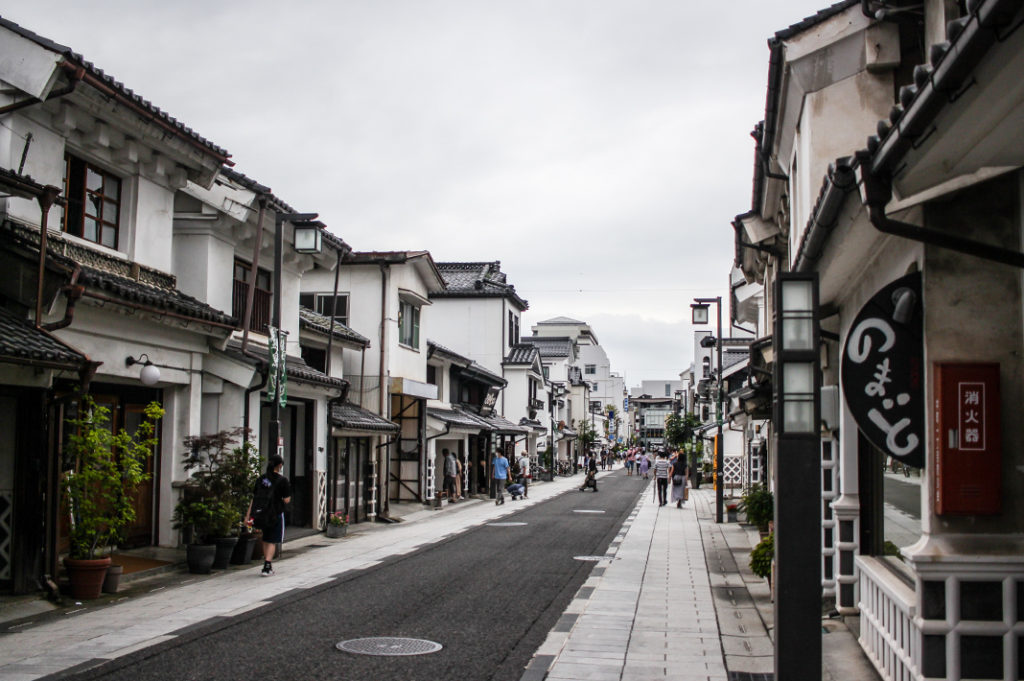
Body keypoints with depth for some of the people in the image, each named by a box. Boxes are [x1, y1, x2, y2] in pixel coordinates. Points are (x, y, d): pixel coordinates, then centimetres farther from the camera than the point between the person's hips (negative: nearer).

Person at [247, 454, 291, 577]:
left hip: (261, 514, 4)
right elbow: (286, 500, -12)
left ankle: (268, 566, 27)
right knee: (272, 541, 4)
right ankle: (266, 567, -7)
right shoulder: (282, 480, -10)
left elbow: (253, 498, 4)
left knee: (266, 540, 19)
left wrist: (248, 516, 6)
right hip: (275, 515, -4)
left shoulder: (261, 479, 4)